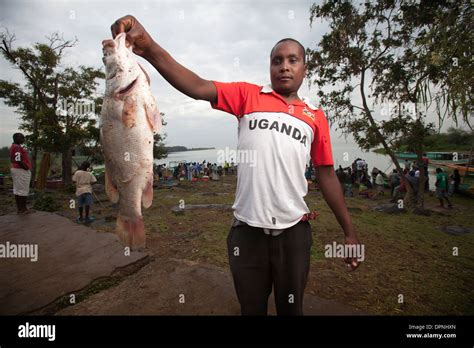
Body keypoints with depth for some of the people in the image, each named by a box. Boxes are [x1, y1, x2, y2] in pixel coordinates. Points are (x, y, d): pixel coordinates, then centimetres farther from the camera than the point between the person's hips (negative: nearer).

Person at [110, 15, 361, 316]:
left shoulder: (316, 116, 7)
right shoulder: (248, 94, 2)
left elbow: (327, 175, 8)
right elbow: (197, 87, -12)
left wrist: (350, 231, 9)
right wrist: (150, 48, -28)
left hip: (294, 231, 2)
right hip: (247, 229, -1)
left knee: (291, 308, 20)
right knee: (251, 308, 20)